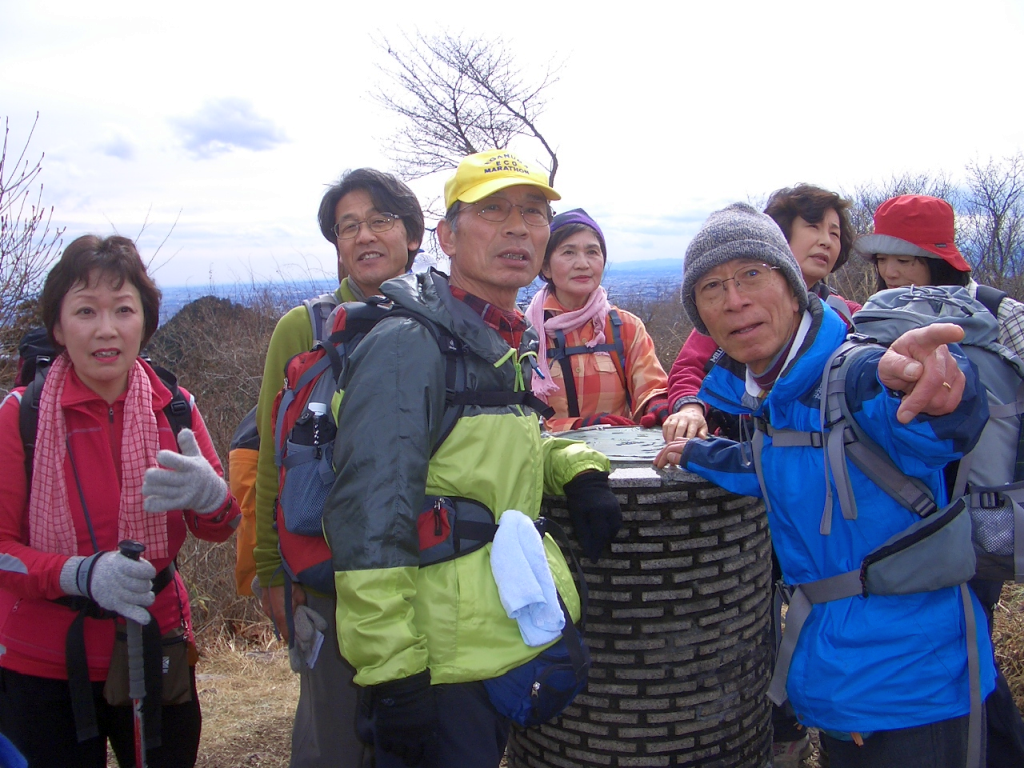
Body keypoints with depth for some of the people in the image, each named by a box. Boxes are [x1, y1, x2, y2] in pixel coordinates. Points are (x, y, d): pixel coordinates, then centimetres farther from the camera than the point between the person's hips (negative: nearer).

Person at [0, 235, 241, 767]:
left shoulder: (174, 407, -5)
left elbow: (219, 529, -5)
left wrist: (208, 495, -28)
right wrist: (82, 575, -28)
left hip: (155, 651, 2)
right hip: (43, 669, -2)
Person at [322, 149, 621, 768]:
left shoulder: (510, 345, 9)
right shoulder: (410, 345, -17)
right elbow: (369, 525, -22)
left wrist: (578, 471, 3)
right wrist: (394, 672, -22)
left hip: (510, 646, 8)